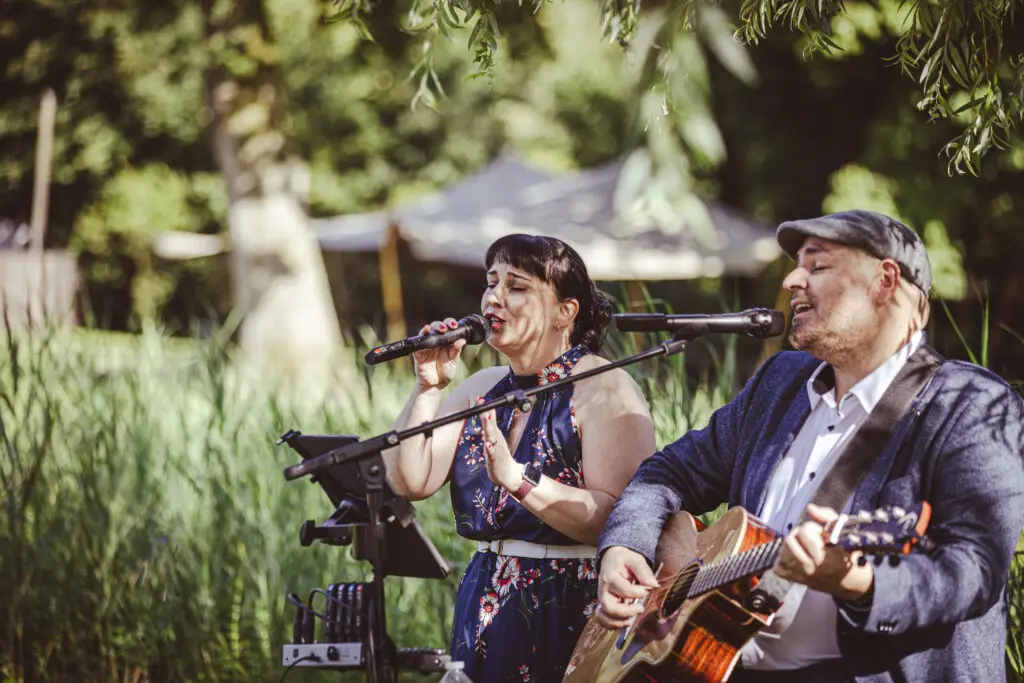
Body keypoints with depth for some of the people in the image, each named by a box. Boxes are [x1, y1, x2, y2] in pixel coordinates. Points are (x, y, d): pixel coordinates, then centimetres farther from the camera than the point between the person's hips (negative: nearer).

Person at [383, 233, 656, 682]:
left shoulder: (603, 388, -11)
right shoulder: (483, 388, 11)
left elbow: (619, 521, -23)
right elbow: (410, 482, 3)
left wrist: (516, 478, -31)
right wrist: (428, 388, -5)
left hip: (572, 620, -6)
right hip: (486, 614, 6)